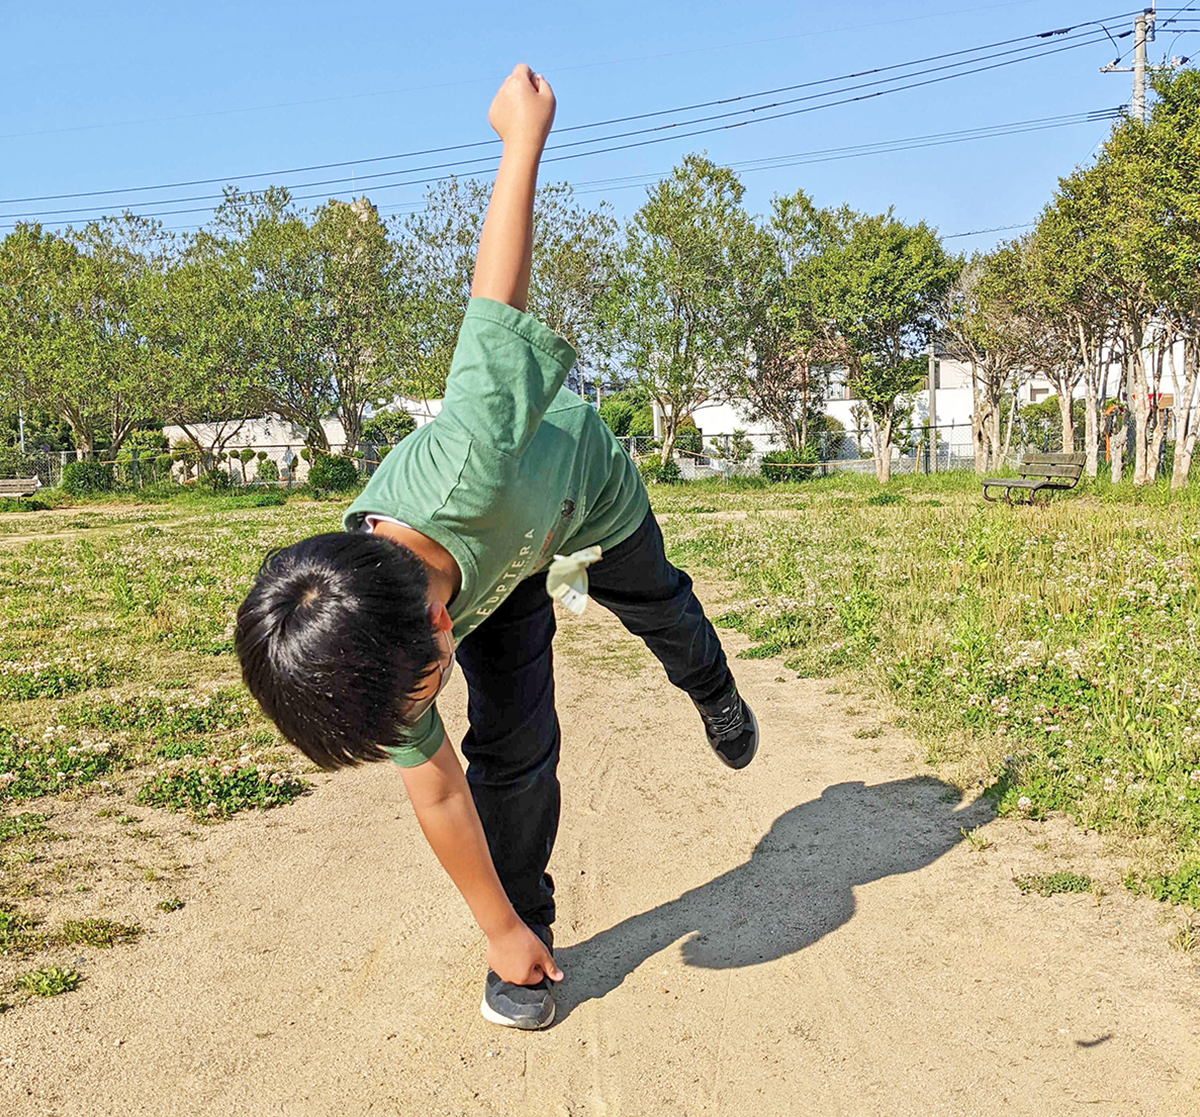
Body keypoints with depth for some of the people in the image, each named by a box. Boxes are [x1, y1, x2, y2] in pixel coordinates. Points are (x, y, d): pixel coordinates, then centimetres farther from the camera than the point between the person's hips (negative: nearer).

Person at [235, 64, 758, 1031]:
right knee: (511, 745, -10)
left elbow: (496, 294, -39)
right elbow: (437, 793, -21)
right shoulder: (356, 647, -35)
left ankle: (718, 699, 61)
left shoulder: (468, 470, -52)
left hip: (580, 483, 0)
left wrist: (527, 131, -23)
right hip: (493, 573, 0)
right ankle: (534, 927, 15)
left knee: (660, 608, 27)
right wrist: (502, 934, -10)